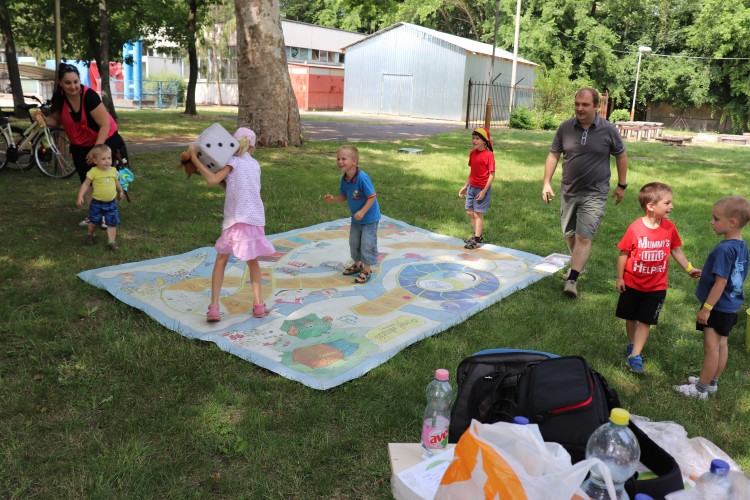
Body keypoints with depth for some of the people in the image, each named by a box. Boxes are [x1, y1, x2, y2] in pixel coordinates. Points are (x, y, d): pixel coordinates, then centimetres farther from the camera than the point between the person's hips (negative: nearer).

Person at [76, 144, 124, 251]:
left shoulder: (113, 171, 0)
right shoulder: (93, 172, -13)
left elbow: (117, 182, 18)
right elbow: (86, 184, -10)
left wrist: (120, 191, 32)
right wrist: (80, 196, -18)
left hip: (111, 203, 3)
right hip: (97, 203, -2)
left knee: (112, 223, -2)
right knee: (93, 221, 11)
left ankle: (111, 242, 3)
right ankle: (90, 235, 38)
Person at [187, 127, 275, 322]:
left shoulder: (233, 162, -3)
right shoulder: (255, 164, 13)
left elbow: (213, 180, -18)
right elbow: (233, 186, 11)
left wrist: (194, 157, -12)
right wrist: (215, 173, 8)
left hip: (236, 220, -4)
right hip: (256, 220, 4)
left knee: (221, 260, 11)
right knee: (253, 261, 21)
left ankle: (214, 307, 3)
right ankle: (258, 304, 14)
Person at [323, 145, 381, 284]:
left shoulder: (362, 178, -29)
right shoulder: (345, 179, -5)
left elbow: (372, 196, -25)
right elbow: (344, 196, 5)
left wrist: (362, 212, -29)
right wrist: (333, 199, -15)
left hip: (369, 218, -8)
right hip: (356, 218, 8)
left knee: (367, 244, -1)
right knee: (354, 242, 19)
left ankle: (367, 269, 15)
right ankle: (357, 264, 39)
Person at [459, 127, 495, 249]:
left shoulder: (489, 155, -17)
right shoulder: (473, 153, 5)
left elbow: (492, 174, -16)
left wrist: (484, 191, -19)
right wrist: (465, 186, 17)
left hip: (482, 189, -7)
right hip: (472, 187, 8)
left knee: (478, 213, -1)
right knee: (470, 212, 14)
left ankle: (477, 240, 9)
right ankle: (476, 235, 31)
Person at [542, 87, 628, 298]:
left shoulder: (608, 130, -7)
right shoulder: (565, 128, -3)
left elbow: (621, 156, 5)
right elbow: (553, 155, 5)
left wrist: (621, 185, 8)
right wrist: (547, 183, -1)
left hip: (594, 195, -3)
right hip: (569, 192, 4)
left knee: (584, 237, -11)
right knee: (569, 234, 17)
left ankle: (572, 280, -11)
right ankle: (577, 264, 41)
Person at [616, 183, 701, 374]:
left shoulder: (669, 227, -8)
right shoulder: (635, 228, -18)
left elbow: (676, 250, 6)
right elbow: (623, 253, -9)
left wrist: (689, 269, -2)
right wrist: (619, 278, -5)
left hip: (656, 286, 2)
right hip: (632, 283, -1)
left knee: (645, 321, 1)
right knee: (631, 317, 15)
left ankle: (635, 356, 6)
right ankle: (632, 345, 38)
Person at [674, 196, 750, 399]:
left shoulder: (724, 249, -26)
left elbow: (721, 283, -24)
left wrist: (706, 308, -19)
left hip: (718, 307, -9)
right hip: (731, 306, 9)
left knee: (711, 346, 0)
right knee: (722, 344, 18)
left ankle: (701, 388, 11)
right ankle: (712, 382, 31)